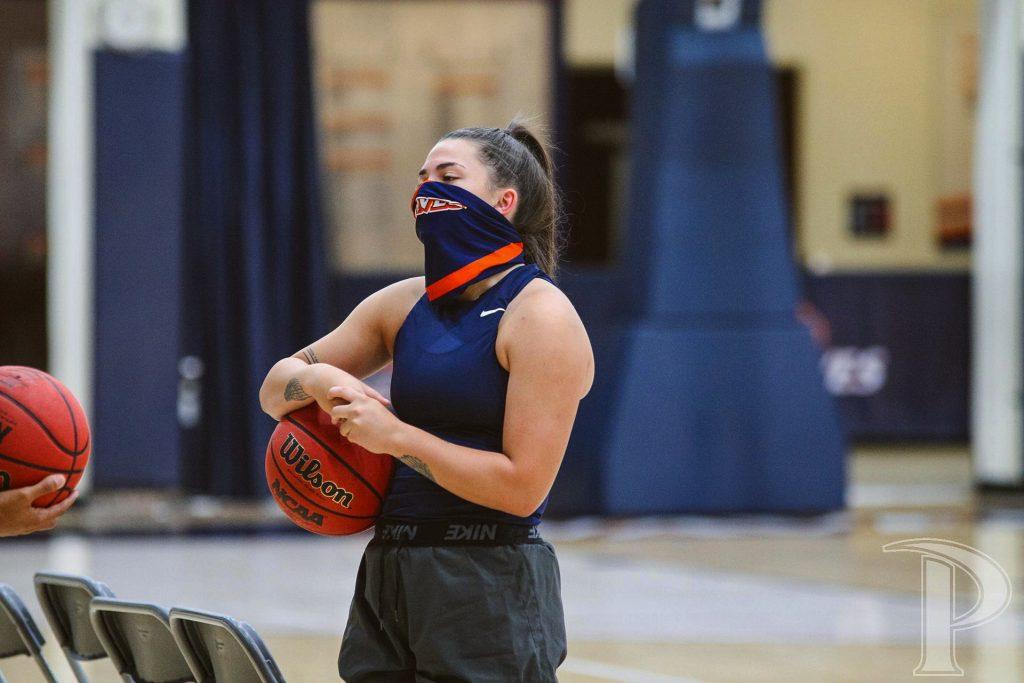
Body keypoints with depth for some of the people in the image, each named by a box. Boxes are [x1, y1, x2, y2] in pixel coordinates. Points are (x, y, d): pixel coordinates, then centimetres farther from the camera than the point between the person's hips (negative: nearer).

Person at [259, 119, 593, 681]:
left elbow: (522, 487, -16)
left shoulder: (540, 317, -8)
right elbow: (276, 390, 21)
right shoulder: (405, 305, 12)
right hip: (387, 578, 7)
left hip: (488, 591, -7)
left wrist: (393, 435, -15)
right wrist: (321, 381, -3)